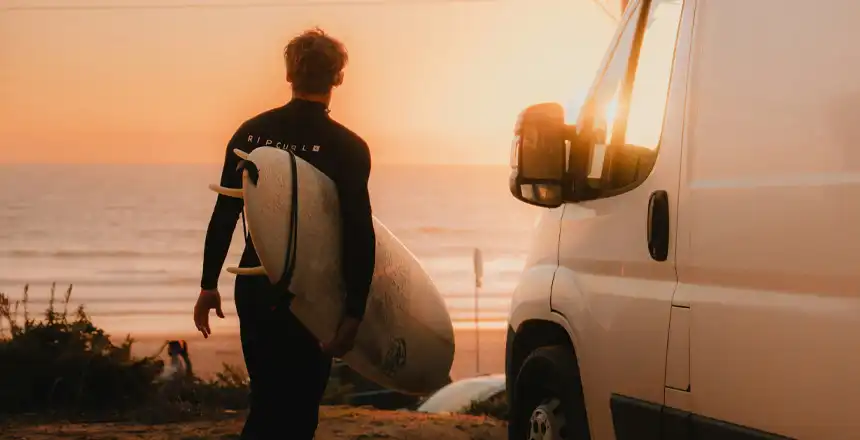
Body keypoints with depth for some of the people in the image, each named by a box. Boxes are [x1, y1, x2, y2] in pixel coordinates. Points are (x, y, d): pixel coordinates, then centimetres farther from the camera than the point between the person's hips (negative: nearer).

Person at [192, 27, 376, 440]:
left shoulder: (252, 132, 1)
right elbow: (360, 236, -15)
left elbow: (224, 214, 3)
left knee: (268, 401, 18)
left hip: (255, 288, 4)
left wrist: (209, 285, 11)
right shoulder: (347, 147, -11)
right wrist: (353, 313, -13)